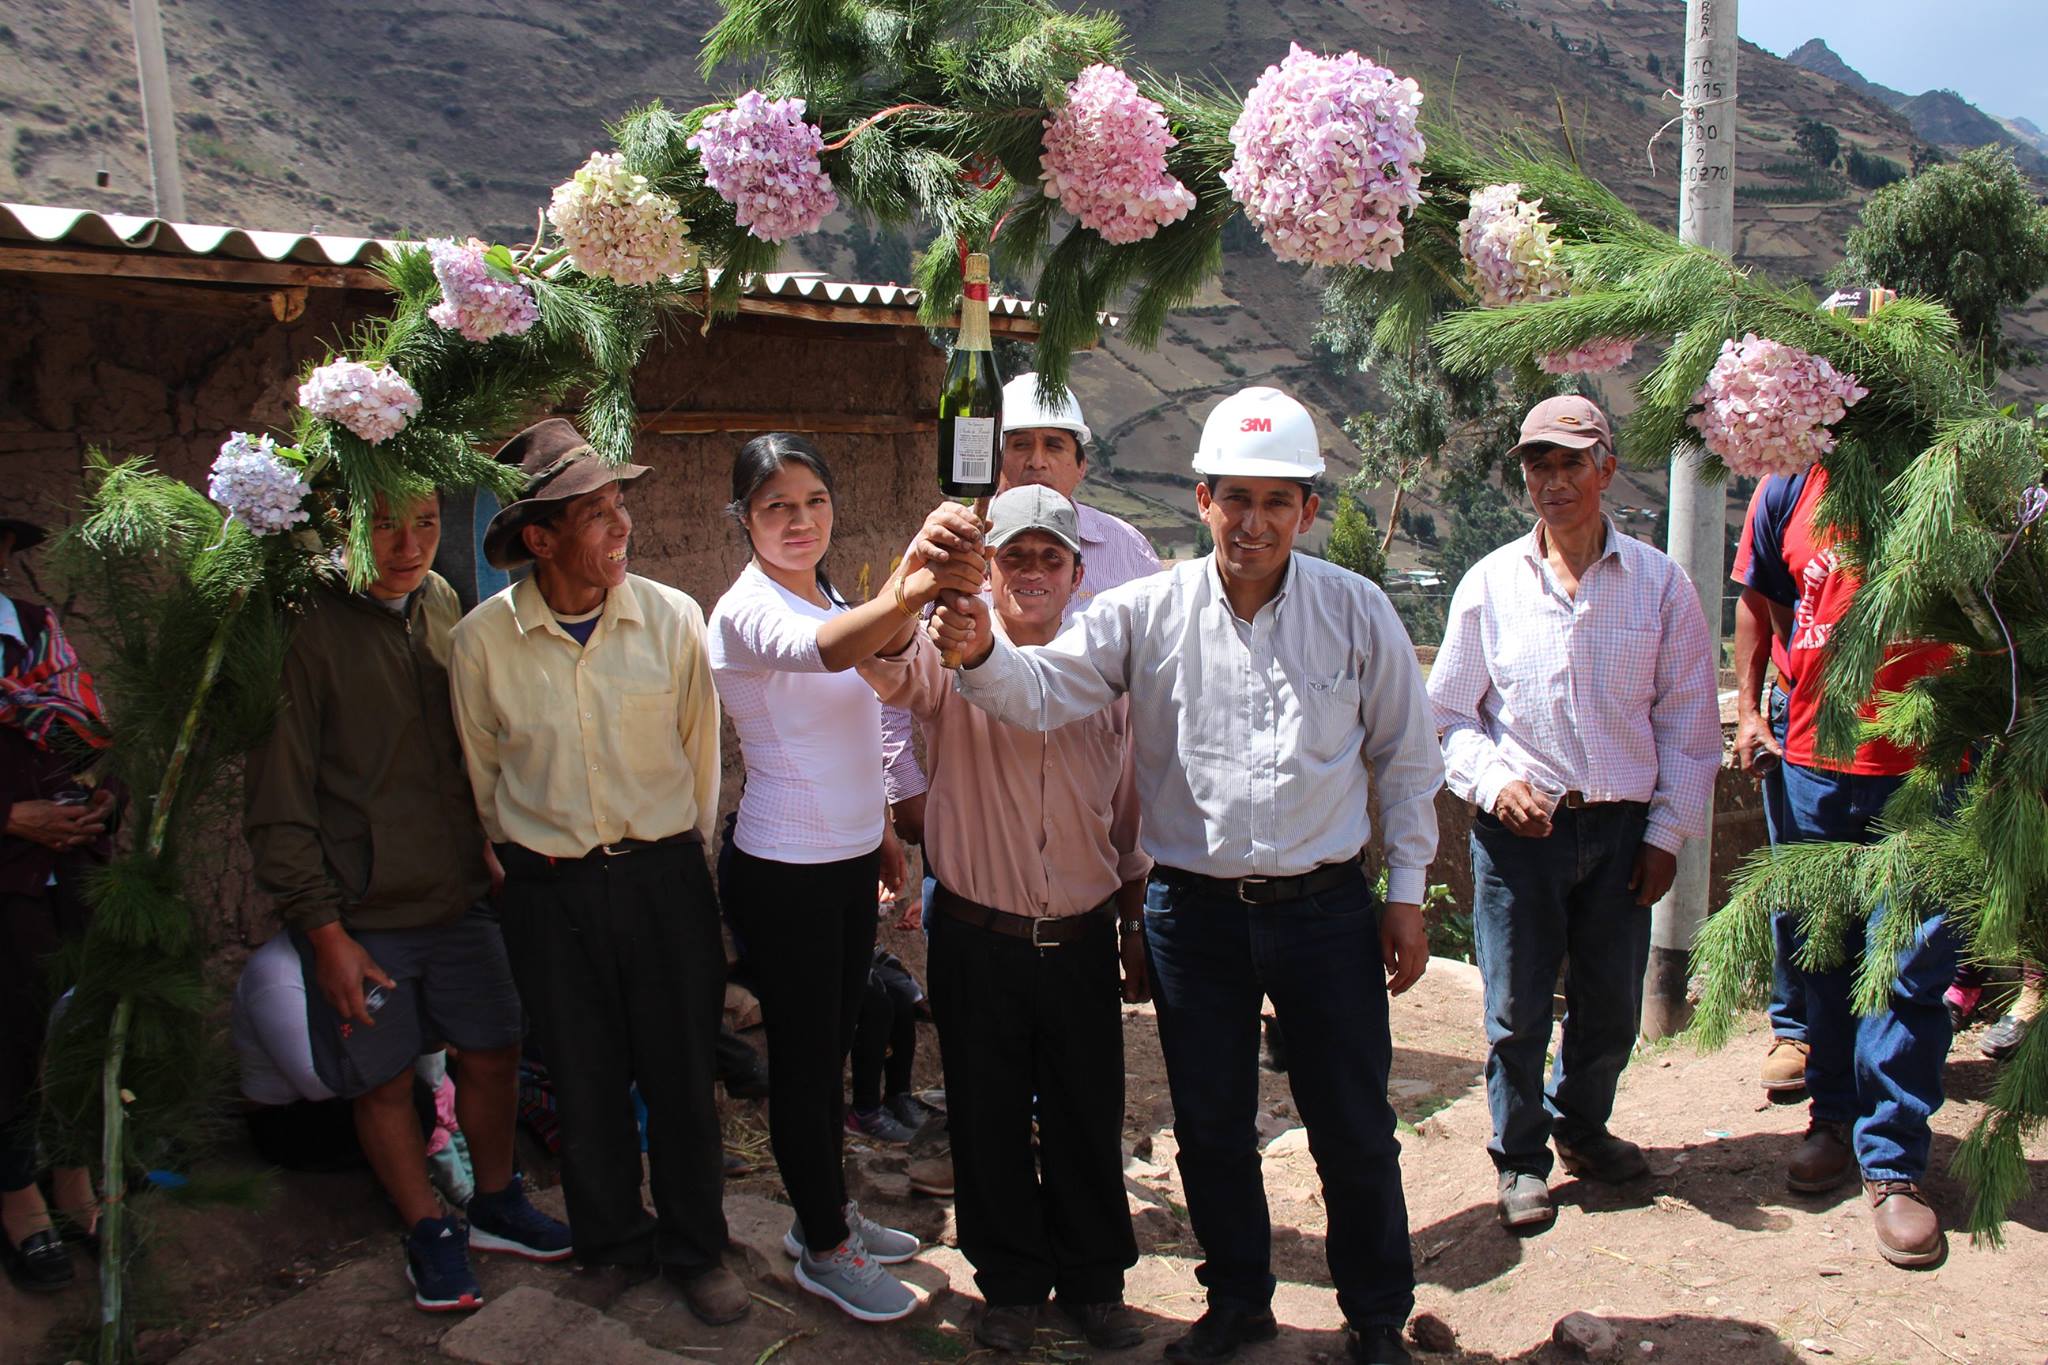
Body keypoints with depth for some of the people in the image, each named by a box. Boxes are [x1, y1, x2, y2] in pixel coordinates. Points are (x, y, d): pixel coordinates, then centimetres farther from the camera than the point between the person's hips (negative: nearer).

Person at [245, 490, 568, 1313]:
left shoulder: (439, 604, 3)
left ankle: (496, 1206, 34)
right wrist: (324, 929, -13)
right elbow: (279, 803, -12)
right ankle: (428, 1232, 29)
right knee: (383, 1081, 9)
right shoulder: (308, 627, -15)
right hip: (362, 912, -5)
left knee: (493, 1055, 13)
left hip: (458, 894, 5)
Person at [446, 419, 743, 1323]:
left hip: (665, 875, 0)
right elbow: (483, 772, 8)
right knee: (584, 1079, 12)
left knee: (682, 1071, 8)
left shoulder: (671, 618, -7)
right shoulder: (483, 639, -7)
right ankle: (615, 1242, 34)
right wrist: (526, 859, 12)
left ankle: (695, 1249, 28)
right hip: (549, 886, 0)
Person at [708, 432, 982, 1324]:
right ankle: (824, 1250, 21)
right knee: (804, 1056, 5)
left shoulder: (827, 597, 9)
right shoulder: (748, 611, -19)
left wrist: (881, 830, 18)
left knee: (832, 1046, 19)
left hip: (848, 861, 8)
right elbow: (826, 650, -44)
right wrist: (907, 595, -63)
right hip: (784, 874, -8)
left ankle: (826, 1213, 36)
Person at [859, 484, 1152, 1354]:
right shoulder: (952, 660, -5)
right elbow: (885, 663, -30)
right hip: (978, 943, -1)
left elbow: (1130, 815, 10)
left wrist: (1137, 931, 13)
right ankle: (1011, 1283, 33)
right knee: (989, 1121, 12)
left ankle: (1093, 1281, 34)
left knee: (1089, 1120, 13)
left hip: (1082, 941, 2)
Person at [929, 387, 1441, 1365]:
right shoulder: (1147, 613, -3)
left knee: (1354, 1129, 11)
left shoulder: (1356, 610, -2)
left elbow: (1404, 757, 4)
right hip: (1194, 912, 1)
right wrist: (981, 654, -33)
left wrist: (1406, 892, 3)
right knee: (1211, 1128, 15)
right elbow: (1043, 692, -11)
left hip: (1326, 909, -1)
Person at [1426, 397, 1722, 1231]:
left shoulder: (1659, 583, 2)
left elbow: (1688, 721, 6)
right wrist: (1494, 781, -13)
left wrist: (1668, 831, 2)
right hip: (1517, 828, -1)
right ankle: (1520, 1159, 25)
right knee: (1516, 1009, 5)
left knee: (1612, 1005, 13)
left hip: (1620, 829, 2)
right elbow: (1449, 713, 4)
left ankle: (1581, 1126, 38)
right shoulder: (1491, 583, 0)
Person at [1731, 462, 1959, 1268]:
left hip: (1924, 765, -3)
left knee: (1909, 963, -1)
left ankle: (1893, 1161, 10)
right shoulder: (1788, 490, 4)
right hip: (1813, 757, 3)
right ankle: (1835, 1117, 31)